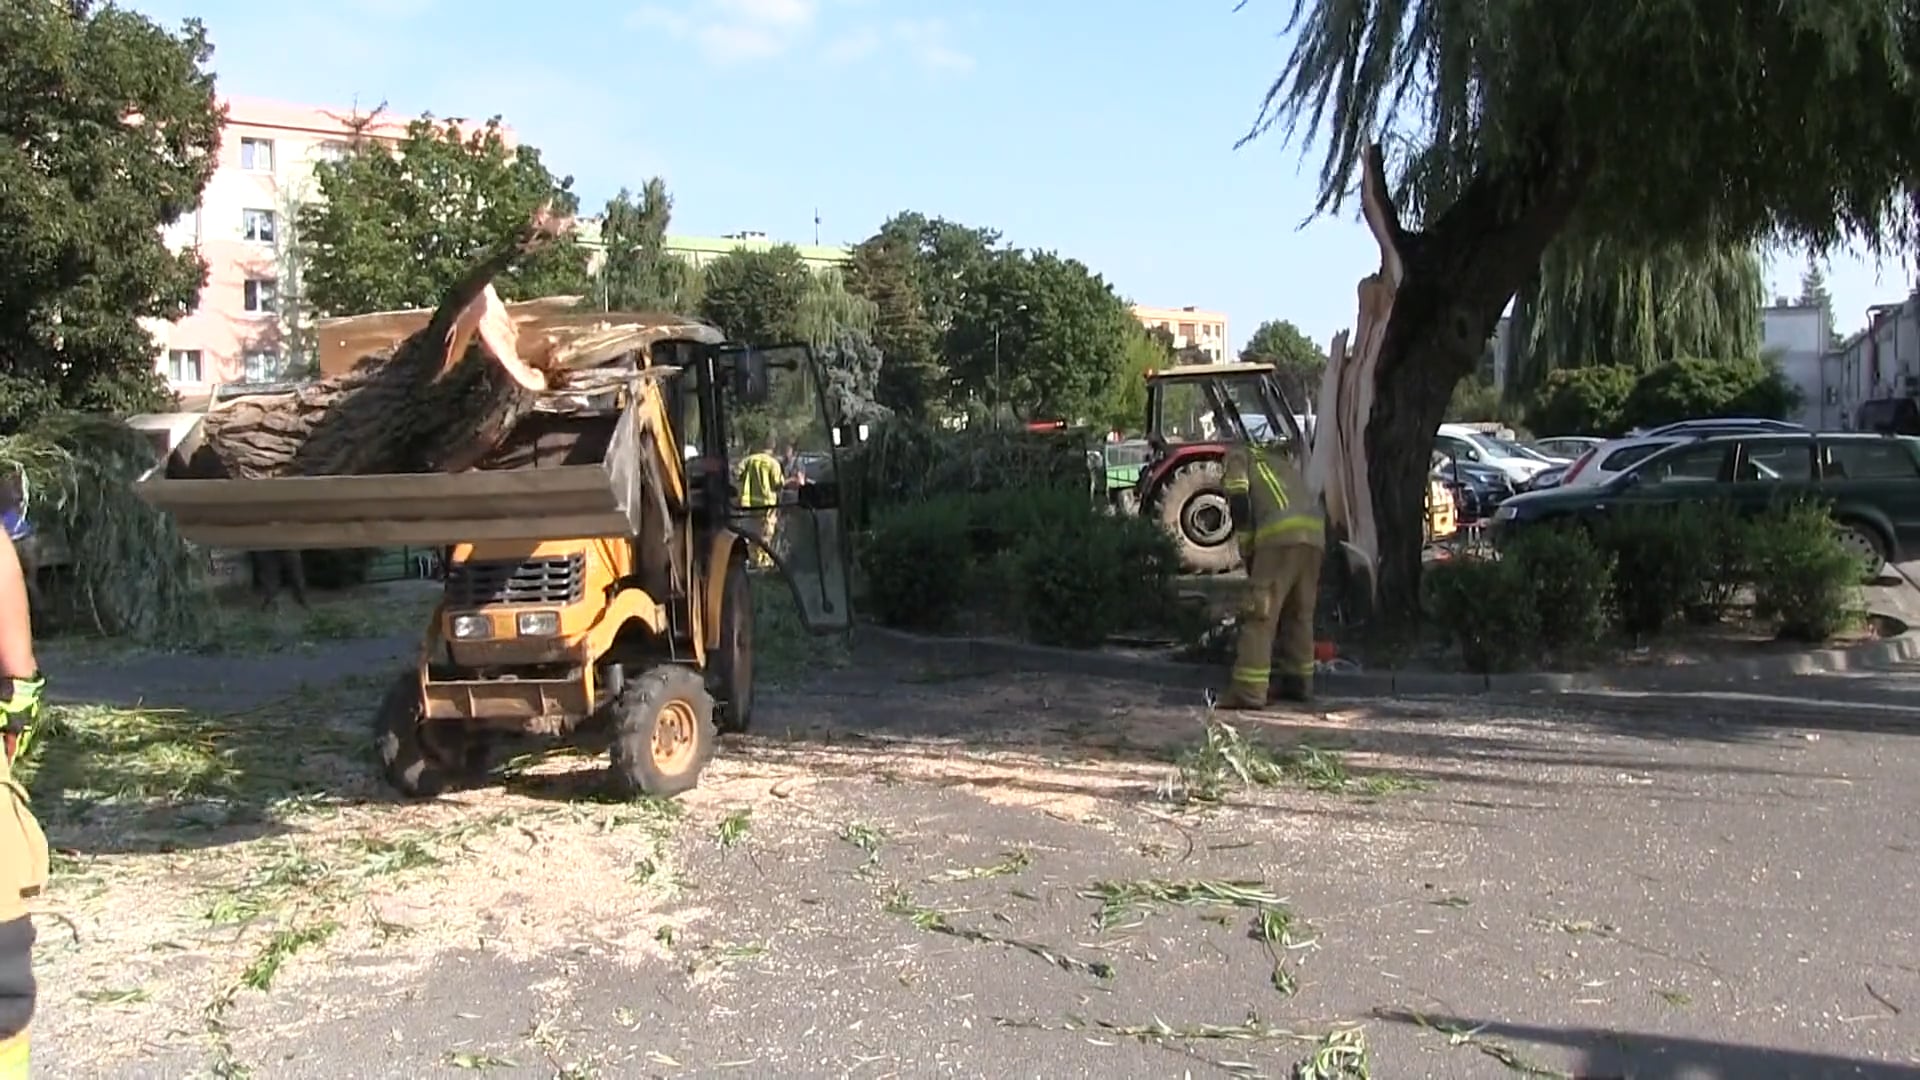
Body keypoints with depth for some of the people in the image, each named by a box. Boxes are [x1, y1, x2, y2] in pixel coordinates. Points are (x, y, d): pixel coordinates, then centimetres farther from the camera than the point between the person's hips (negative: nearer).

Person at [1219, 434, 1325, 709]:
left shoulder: (1238, 455, 20)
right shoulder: (1286, 462, 38)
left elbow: (1238, 501, 2)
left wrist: (1247, 552, 7)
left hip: (1279, 534, -6)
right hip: (1315, 532, 6)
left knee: (1259, 616, -6)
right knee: (1300, 613, 19)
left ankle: (1249, 692, -11)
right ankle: (1299, 683, 22)